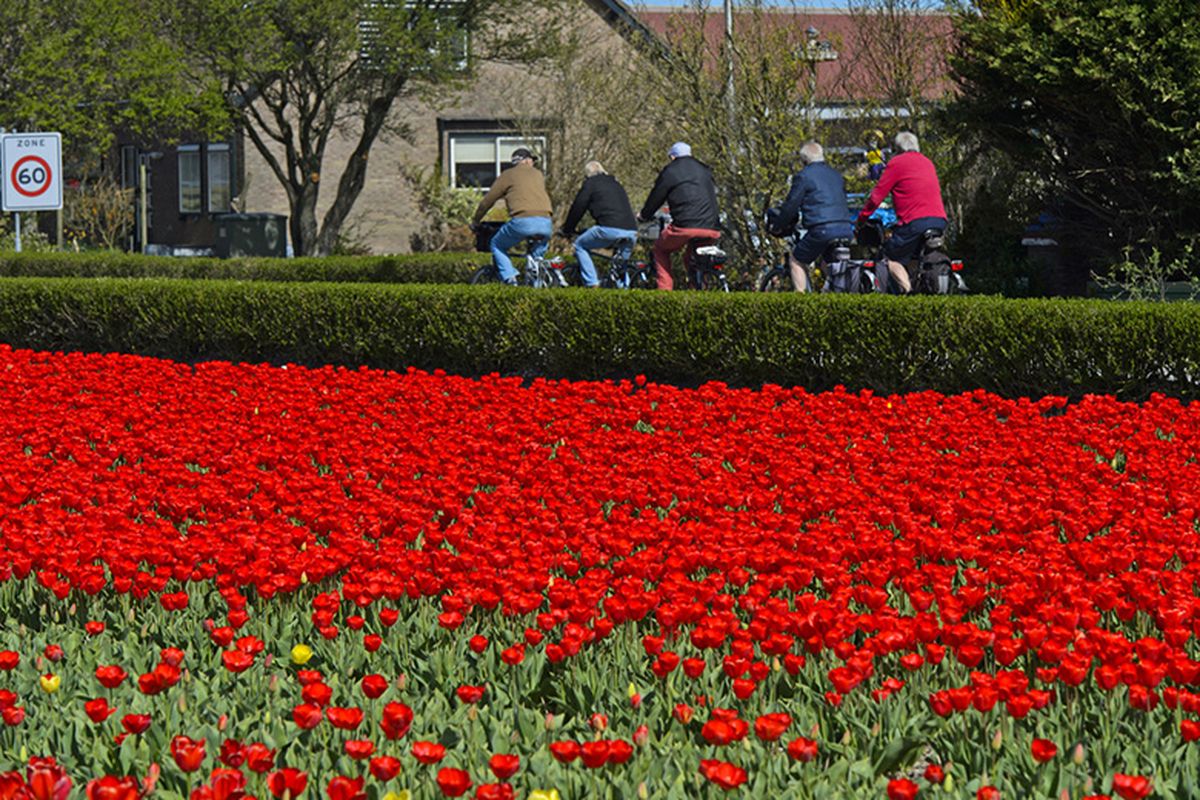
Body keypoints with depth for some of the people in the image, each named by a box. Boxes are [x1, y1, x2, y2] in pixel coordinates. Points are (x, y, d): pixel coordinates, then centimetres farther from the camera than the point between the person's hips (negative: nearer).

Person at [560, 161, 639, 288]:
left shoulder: (590, 184, 12)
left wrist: (568, 230, 26)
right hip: (631, 232, 6)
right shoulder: (616, 185, 32)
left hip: (610, 229, -6)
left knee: (580, 245, 12)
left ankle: (592, 283, 2)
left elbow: (577, 208, 12)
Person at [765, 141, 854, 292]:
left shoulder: (804, 176, 1)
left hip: (822, 229, -6)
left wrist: (778, 226, 15)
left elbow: (791, 205, 0)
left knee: (795, 260, 11)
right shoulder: (836, 175, 21)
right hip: (846, 229, 6)